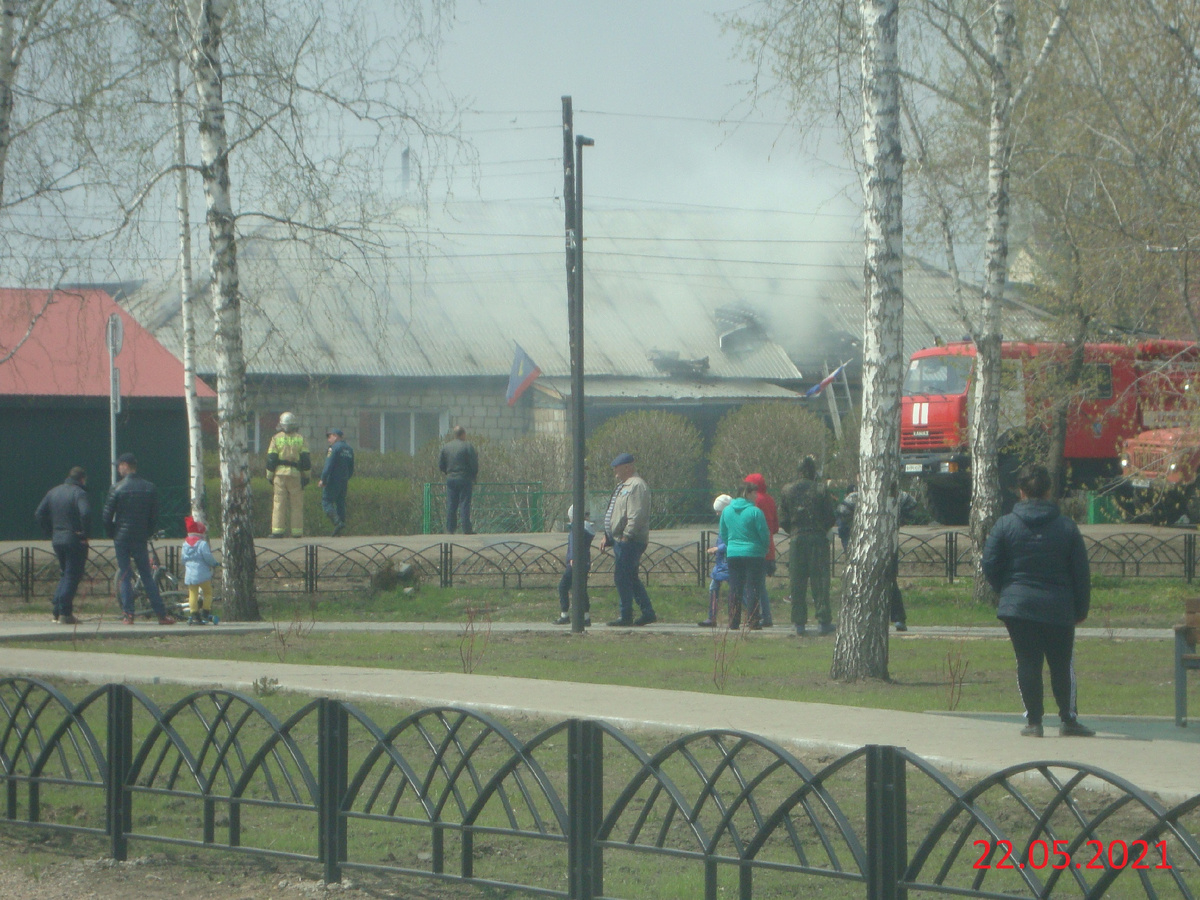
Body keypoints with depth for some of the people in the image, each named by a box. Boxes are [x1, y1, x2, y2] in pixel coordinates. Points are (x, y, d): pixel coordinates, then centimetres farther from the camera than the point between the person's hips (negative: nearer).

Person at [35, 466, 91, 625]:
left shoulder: (53, 492, 12)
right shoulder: (78, 493, -10)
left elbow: (39, 515, 12)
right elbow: (85, 513, -27)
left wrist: (50, 533, 14)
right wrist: (85, 533, -15)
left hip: (57, 540, 7)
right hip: (74, 540, -7)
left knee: (66, 574, 20)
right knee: (72, 576, -2)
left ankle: (57, 611, 15)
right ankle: (65, 614, -6)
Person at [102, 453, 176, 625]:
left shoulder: (117, 488, -7)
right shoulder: (150, 488, 3)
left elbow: (107, 516, -6)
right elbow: (154, 516, 5)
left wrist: (112, 534, 9)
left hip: (121, 538, -2)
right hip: (140, 539, 3)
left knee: (124, 576, 4)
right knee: (147, 576, 8)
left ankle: (128, 614, -2)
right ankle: (162, 615, 5)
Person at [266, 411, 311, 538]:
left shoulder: (276, 438, 4)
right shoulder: (300, 439, 5)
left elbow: (271, 459, 1)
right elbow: (305, 459, 1)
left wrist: (269, 475, 9)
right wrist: (306, 475, 7)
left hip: (280, 473, 0)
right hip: (296, 475, 0)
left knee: (279, 503, 0)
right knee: (296, 504, 4)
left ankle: (277, 530, -6)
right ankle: (297, 531, 1)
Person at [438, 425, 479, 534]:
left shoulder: (445, 446, 6)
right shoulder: (468, 446, -8)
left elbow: (440, 464, 8)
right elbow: (474, 464, -10)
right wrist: (473, 476, 5)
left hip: (450, 479, 4)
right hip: (464, 479, -4)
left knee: (451, 505, 7)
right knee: (464, 504, -2)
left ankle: (449, 529, 6)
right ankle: (466, 529, -1)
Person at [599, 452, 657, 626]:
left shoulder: (636, 486, -14)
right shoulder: (623, 485, 20)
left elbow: (636, 515, -23)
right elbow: (615, 513, 26)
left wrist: (626, 535, -25)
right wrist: (607, 536, 22)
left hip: (629, 541, -11)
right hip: (620, 539, 11)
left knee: (622, 578, -8)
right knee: (631, 578, 12)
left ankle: (625, 616, -4)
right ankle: (648, 613, 15)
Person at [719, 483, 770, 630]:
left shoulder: (727, 511, 5)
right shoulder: (755, 512, -12)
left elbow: (723, 535, 13)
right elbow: (765, 535, -8)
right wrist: (764, 548, 11)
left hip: (733, 554, 4)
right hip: (753, 554, -4)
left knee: (734, 589, 8)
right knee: (752, 588, -1)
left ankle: (733, 622, 9)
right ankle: (753, 622, -2)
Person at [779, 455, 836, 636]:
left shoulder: (788, 490, 2)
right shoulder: (821, 490, -5)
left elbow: (783, 520, 4)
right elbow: (831, 518, -2)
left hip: (797, 540, 2)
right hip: (818, 539, -2)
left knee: (797, 584, 6)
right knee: (820, 582, 1)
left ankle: (799, 623, 4)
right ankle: (823, 621, -1)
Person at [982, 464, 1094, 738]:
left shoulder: (1005, 525, -1)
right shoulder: (1067, 527, 1)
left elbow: (990, 565, -1)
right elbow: (1081, 572, 4)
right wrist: (1081, 609, 12)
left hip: (1018, 606, 0)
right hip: (1059, 610, 0)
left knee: (1027, 663, 4)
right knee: (1062, 664, 9)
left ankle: (1033, 721, 3)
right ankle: (1068, 719, 10)